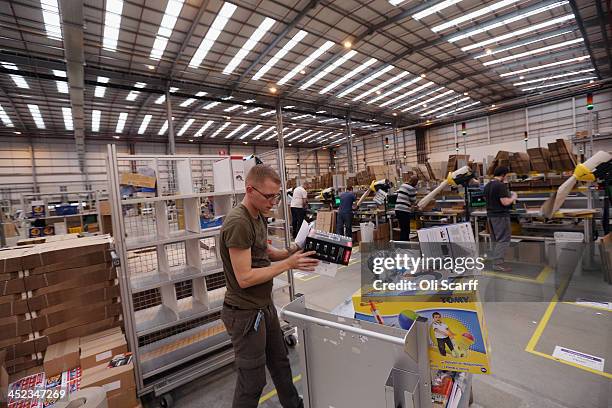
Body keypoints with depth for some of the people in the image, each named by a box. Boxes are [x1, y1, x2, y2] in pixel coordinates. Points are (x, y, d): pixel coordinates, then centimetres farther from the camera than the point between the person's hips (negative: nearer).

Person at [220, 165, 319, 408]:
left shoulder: (259, 216, 3)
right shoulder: (238, 223, -25)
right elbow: (245, 278, -25)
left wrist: (289, 253, -3)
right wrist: (289, 264, -22)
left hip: (265, 306, 9)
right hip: (245, 314, -9)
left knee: (280, 361, 26)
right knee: (252, 381, 10)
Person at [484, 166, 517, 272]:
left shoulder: (487, 186, 11)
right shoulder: (501, 185, -16)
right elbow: (505, 202, -21)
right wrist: (513, 197, -1)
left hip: (490, 215, 9)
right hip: (500, 216, -9)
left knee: (496, 239, 16)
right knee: (504, 240, -4)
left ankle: (496, 260, 20)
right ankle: (498, 263, -5)